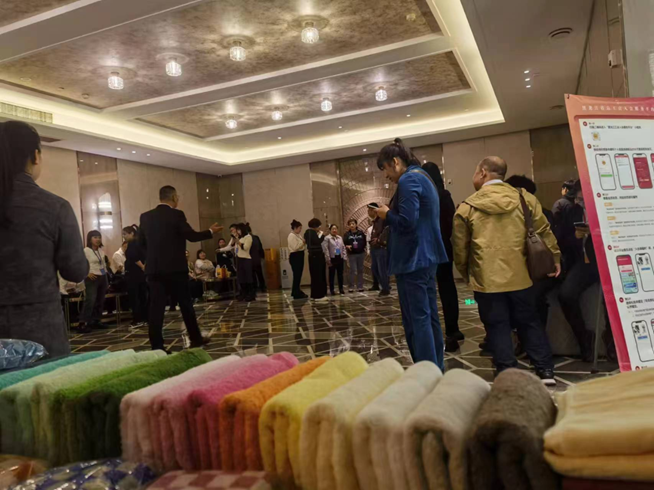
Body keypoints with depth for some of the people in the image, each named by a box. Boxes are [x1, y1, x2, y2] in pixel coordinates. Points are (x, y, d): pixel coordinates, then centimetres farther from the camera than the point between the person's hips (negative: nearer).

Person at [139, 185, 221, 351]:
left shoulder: (145, 217, 6)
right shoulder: (176, 215, -9)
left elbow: (141, 241, 12)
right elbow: (192, 236, -8)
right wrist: (211, 231, 7)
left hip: (154, 269, 4)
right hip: (175, 268, -4)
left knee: (156, 307, 3)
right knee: (186, 304, 10)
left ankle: (157, 347, 2)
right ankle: (196, 339, 21)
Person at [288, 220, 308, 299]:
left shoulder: (297, 235, 16)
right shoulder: (292, 235, -13)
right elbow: (295, 247, -21)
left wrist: (304, 243, 3)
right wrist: (303, 242, -17)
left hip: (300, 256, 10)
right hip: (295, 256, -10)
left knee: (299, 274, 13)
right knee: (297, 274, -6)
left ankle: (296, 291, 22)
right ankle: (296, 293, 0)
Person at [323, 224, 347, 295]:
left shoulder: (340, 238, 11)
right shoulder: (327, 238, -7)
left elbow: (343, 248, 13)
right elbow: (326, 249, -11)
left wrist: (345, 257, 6)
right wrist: (328, 260, -14)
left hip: (340, 258, 4)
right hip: (332, 258, -4)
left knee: (340, 274, 10)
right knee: (332, 274, 4)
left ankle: (341, 289, 20)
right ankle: (332, 290, 12)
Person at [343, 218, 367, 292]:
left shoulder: (361, 233, 4)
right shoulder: (347, 234, -1)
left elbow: (364, 241, 8)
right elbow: (343, 243, -6)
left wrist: (364, 248, -3)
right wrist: (347, 246, -24)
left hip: (361, 253, 2)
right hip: (351, 254, -2)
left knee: (360, 270, 8)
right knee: (352, 271, -5)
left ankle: (360, 286, 15)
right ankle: (351, 287, 3)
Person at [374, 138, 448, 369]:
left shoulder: (408, 180, -13)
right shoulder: (423, 177, 18)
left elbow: (407, 222, -23)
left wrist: (387, 215, -5)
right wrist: (390, 215, 11)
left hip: (413, 259, -10)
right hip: (427, 256, 10)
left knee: (416, 320, -5)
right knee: (429, 316, 14)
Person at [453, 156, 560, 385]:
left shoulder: (467, 207, -3)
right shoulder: (525, 198, 2)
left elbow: (460, 249, 1)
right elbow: (544, 232, 8)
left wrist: (467, 274, 15)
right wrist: (555, 259, 21)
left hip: (486, 279, -3)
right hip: (520, 277, 3)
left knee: (498, 327, 6)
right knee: (529, 323, 15)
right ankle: (546, 371, 20)